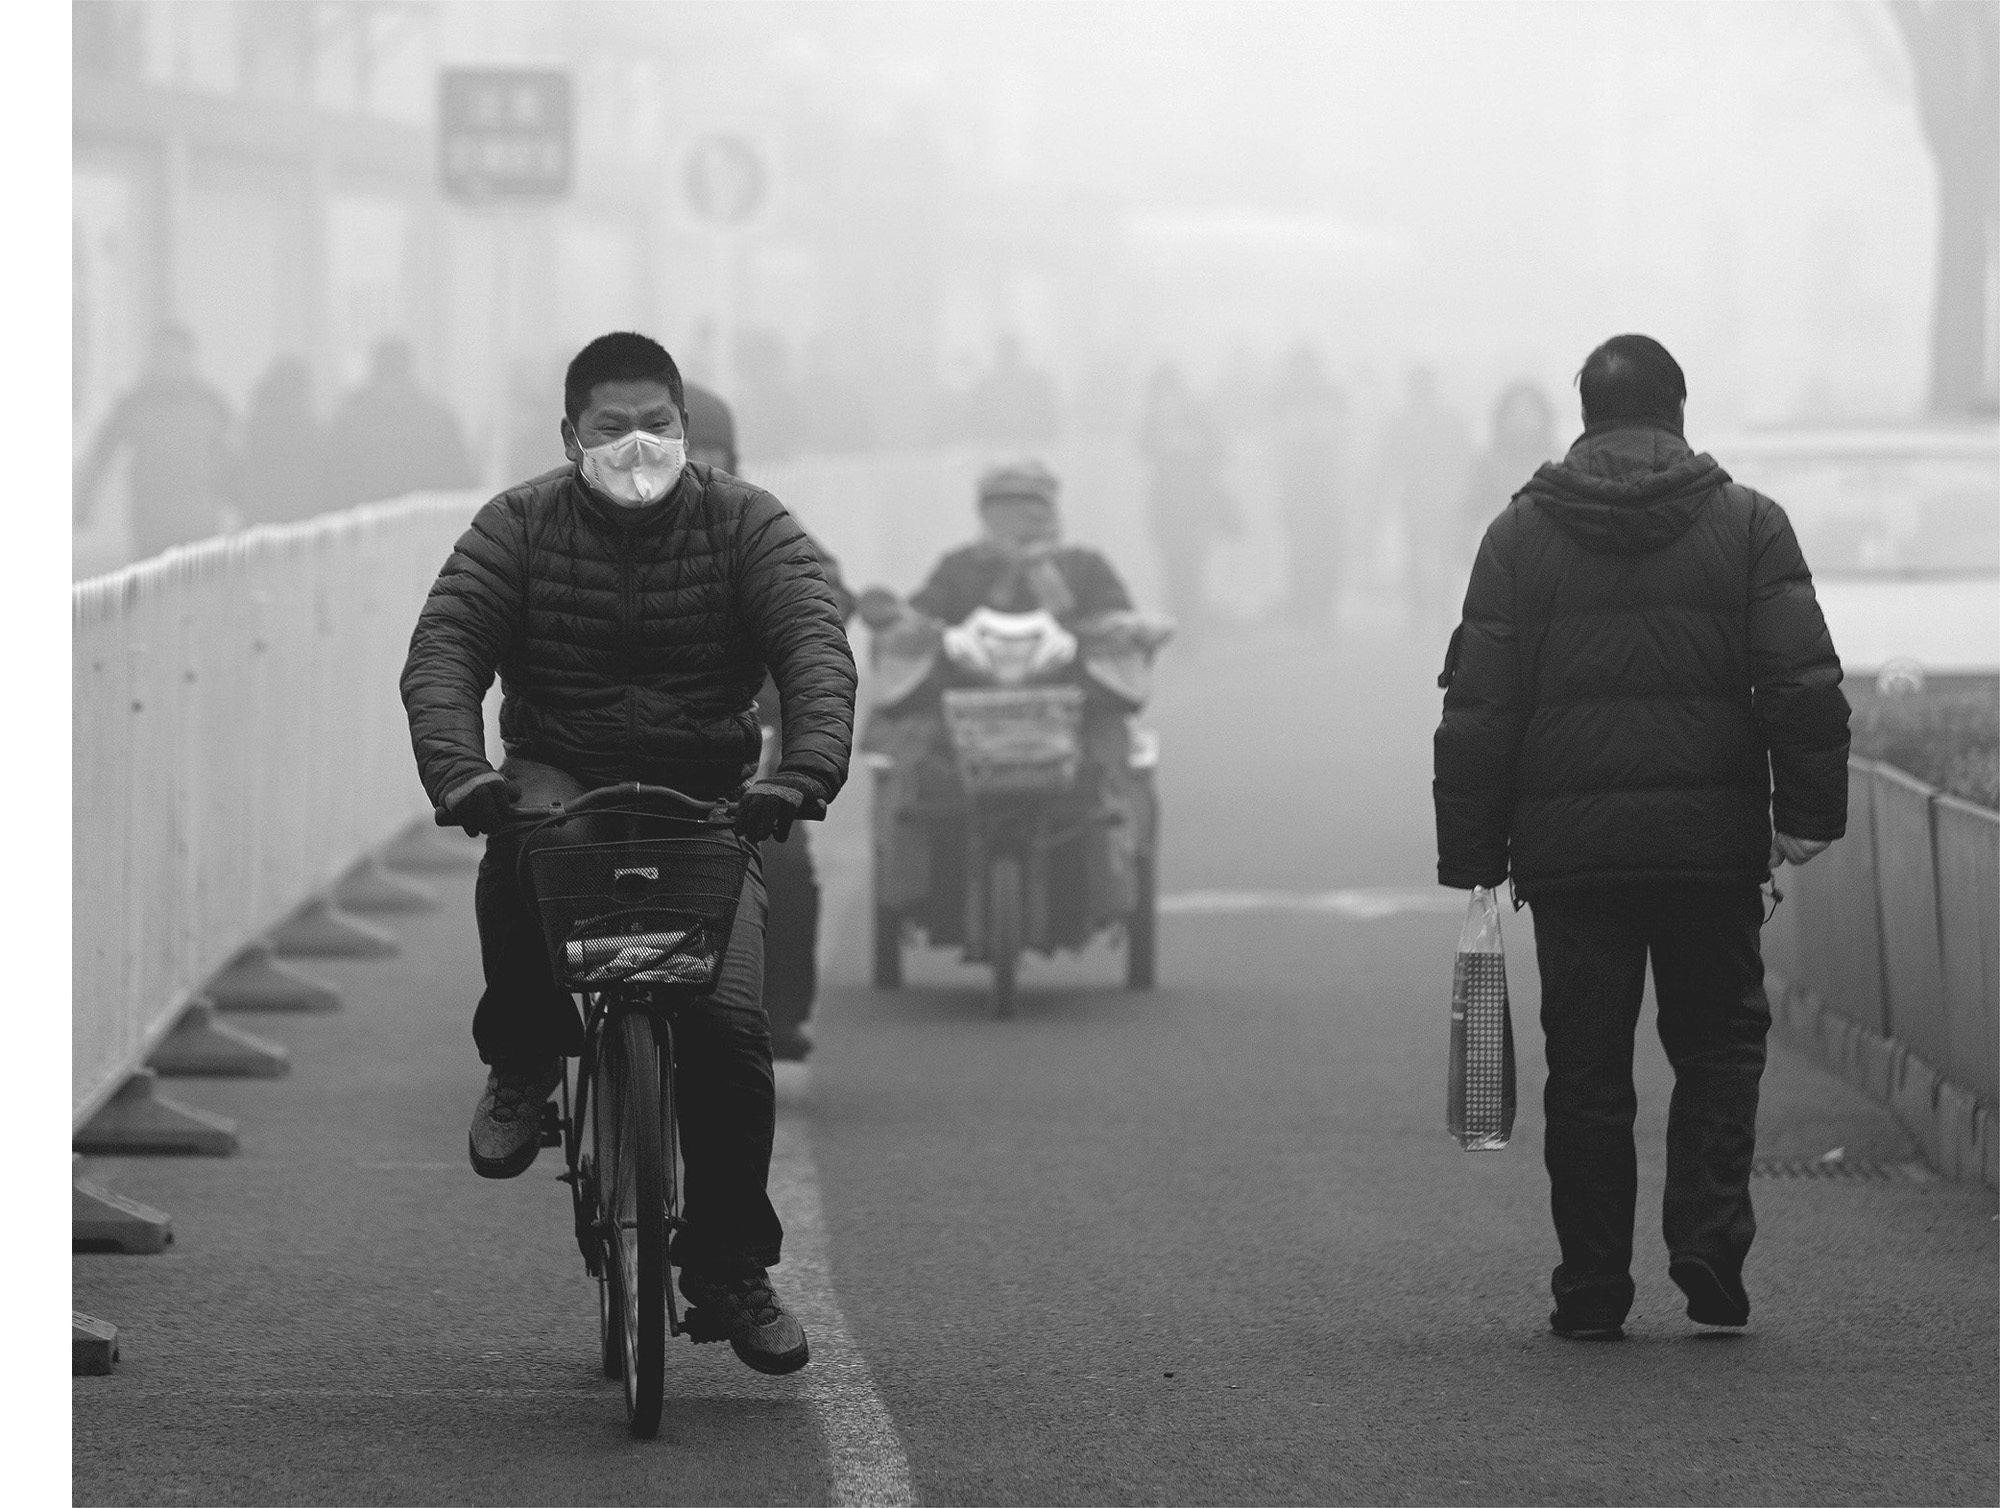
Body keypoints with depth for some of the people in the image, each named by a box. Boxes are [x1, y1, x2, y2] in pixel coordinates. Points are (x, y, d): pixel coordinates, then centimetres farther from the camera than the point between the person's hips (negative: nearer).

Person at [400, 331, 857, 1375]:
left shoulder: (745, 526, 0)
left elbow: (816, 648, -14)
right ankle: (523, 1063, -9)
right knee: (518, 863, -37)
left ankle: (730, 1263, 3)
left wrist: (804, 773, -34)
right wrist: (457, 771, -32)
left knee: (729, 1024, -18)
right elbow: (442, 649, -11)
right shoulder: (520, 527, 1)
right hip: (559, 781, 0)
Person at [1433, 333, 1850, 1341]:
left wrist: (1471, 854, 5)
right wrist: (1809, 814, 0)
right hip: (1712, 841, 0)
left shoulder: (1520, 536, 3)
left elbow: (1477, 710, 1)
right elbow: (1805, 685, -6)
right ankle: (1708, 1247, -2)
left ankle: (1592, 1294, 7)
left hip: (1570, 844, 0)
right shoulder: (1747, 525, 2)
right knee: (1719, 1043, 14)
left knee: (1585, 1068, 6)